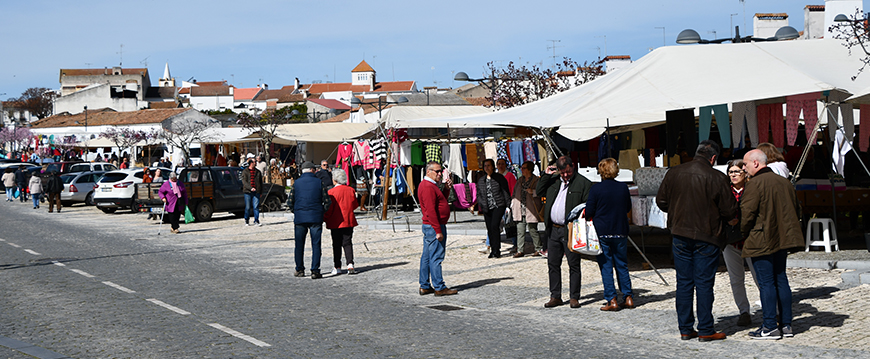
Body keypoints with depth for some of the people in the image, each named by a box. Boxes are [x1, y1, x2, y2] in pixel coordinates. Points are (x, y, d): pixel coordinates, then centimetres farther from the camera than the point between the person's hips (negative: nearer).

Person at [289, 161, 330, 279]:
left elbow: (290, 202, 2)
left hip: (300, 218, 1)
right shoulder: (319, 182, 0)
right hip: (316, 217, -1)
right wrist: (322, 212, 14)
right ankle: (315, 271, -4)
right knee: (316, 245, 1)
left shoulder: (296, 183, 2)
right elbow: (327, 201, -1)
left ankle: (300, 270, 16)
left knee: (299, 245, 11)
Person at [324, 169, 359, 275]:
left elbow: (329, 208, -10)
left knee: (336, 245, 6)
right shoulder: (351, 190, 0)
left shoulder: (331, 192, -12)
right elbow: (355, 205, 9)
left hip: (335, 222, -3)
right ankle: (350, 264, -8)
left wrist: (324, 219, 5)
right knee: (347, 243, 6)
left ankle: (337, 267, 8)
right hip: (348, 221, 3)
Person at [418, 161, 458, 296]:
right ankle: (439, 288, -7)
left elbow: (440, 200, 24)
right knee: (436, 257, -8)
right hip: (434, 227, -11)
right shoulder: (428, 187, -16)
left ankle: (424, 286, 15)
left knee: (427, 257, 11)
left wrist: (446, 188, 9)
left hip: (429, 226, 11)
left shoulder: (430, 185, 17)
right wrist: (438, 231, -23)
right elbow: (431, 211, -22)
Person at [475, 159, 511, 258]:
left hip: (498, 206, -5)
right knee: (489, 229, 4)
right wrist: (481, 204, 4)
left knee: (495, 226, -18)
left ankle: (496, 250, -14)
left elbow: (506, 192, 1)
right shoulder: (481, 180, 14)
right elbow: (478, 194, 21)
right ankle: (493, 250, 14)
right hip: (487, 208, 5)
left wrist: (508, 205, -4)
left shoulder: (499, 178, 1)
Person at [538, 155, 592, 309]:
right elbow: (539, 191, 18)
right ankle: (555, 297, 17)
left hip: (570, 231, -5)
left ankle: (574, 297, 8)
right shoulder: (553, 180, 13)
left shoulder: (583, 183, -4)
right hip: (553, 230, 6)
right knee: (553, 264, 8)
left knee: (573, 264, 0)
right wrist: (546, 175, 7)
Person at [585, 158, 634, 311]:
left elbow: (589, 212, -7)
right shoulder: (623, 187, -1)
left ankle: (612, 300, 0)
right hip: (620, 231, 3)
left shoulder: (596, 189, -11)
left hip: (602, 231, -3)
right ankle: (628, 297, 14)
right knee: (622, 265, 14)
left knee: (606, 267, 3)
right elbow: (628, 208, 11)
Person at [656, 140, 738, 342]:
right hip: (706, 237, -4)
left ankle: (685, 329, 14)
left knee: (684, 282, 10)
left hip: (680, 235, 4)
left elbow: (661, 202, 8)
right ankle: (705, 330, 5)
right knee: (704, 283, 2)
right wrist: (717, 218, 14)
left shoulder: (673, 174, 1)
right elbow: (730, 211, -8)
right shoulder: (717, 178, -11)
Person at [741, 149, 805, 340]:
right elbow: (796, 210, 18)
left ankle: (770, 327, -2)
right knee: (781, 279, 13)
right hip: (782, 239, 8)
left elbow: (747, 212, -17)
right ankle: (786, 325, 16)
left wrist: (744, 232, 0)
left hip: (761, 241, -8)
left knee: (766, 283, -4)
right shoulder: (784, 182, 11)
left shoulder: (755, 184, -15)